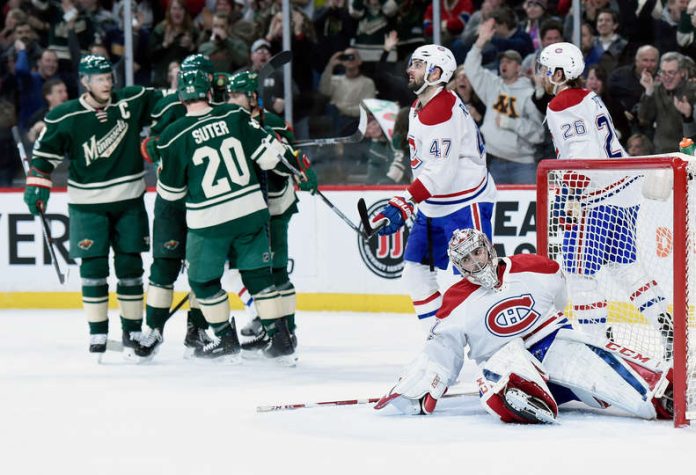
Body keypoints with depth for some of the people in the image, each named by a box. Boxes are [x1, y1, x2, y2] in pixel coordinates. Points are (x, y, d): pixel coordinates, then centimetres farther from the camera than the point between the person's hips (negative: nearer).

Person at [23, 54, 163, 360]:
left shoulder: (132, 101, -3)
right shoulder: (64, 117, -8)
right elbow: (45, 152, -1)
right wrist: (36, 185, -10)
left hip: (129, 201, 2)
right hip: (88, 205, -2)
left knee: (130, 266, 4)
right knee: (93, 267, -4)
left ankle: (133, 333, 13)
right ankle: (98, 335, 5)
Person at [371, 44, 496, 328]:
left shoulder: (444, 110, -22)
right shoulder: (418, 107, 11)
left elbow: (440, 170, -28)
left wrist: (403, 205, -32)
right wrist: (407, 204, 22)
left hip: (465, 205, -10)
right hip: (433, 206, 10)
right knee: (416, 272, 9)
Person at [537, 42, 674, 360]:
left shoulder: (560, 107, -11)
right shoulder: (590, 98, 16)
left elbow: (582, 157, -21)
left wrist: (570, 199, -19)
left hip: (598, 198, -9)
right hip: (625, 187, 9)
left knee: (578, 272, -4)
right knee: (624, 266, 16)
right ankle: (668, 329, 12)